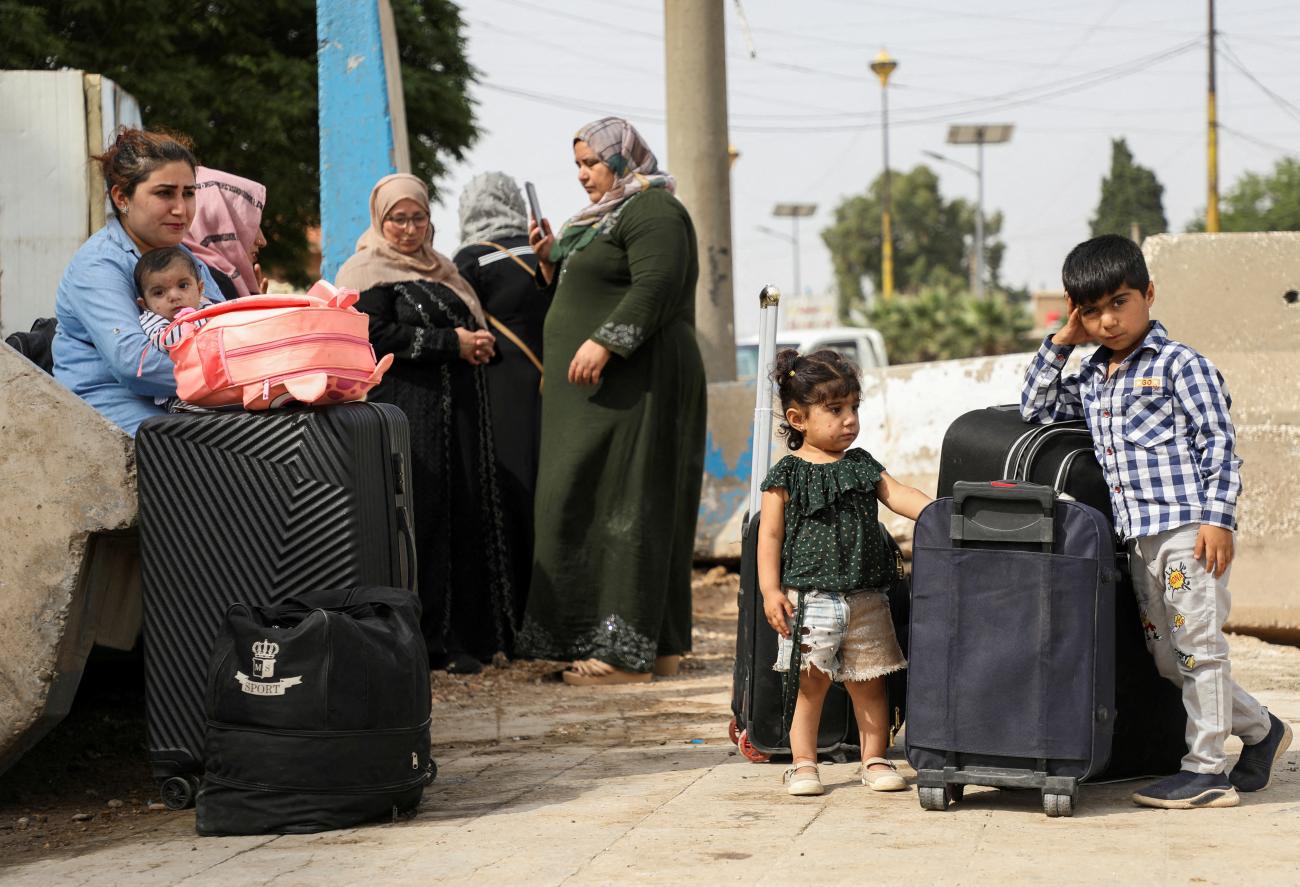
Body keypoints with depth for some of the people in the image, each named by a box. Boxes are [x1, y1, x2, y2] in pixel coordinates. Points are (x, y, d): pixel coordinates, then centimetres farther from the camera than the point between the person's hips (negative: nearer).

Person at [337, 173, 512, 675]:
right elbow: (375, 337, -15)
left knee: (463, 518, 4)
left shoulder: (440, 272, 22)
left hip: (456, 415, 7)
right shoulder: (368, 274, -1)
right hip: (407, 420, -7)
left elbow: (473, 327, 29)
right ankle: (425, 640, -7)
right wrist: (453, 343, -14)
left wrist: (479, 344, 4)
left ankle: (461, 637, 8)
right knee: (418, 523, -9)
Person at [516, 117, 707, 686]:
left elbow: (654, 288, -23)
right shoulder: (608, 215, 22)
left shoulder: (652, 211, -10)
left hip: (635, 383, -11)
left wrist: (605, 342, -29)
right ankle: (657, 646, 11)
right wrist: (551, 259, 11)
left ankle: (627, 652, -10)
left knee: (621, 504, -11)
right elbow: (583, 293, 25)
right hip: (603, 387, 11)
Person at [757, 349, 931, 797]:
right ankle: (803, 763, 8)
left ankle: (875, 759, 17)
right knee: (812, 683, -2)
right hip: (809, 597, -4)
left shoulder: (862, 465, 11)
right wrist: (771, 590, -11)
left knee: (868, 683, 7)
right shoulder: (787, 475, -1)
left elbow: (898, 496, 3)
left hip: (865, 598, 4)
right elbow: (770, 535, -3)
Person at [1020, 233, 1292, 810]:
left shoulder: (1179, 364, -4)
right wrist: (1060, 344, 15)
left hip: (1187, 529, -8)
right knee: (1166, 655, 11)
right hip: (1140, 539, 8)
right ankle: (1260, 729, 25)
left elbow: (1219, 445, -7)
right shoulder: (1091, 379, 17)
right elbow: (1035, 408, 25)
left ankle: (1207, 771, 3)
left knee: (1197, 644, -3)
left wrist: (1217, 519, -15)